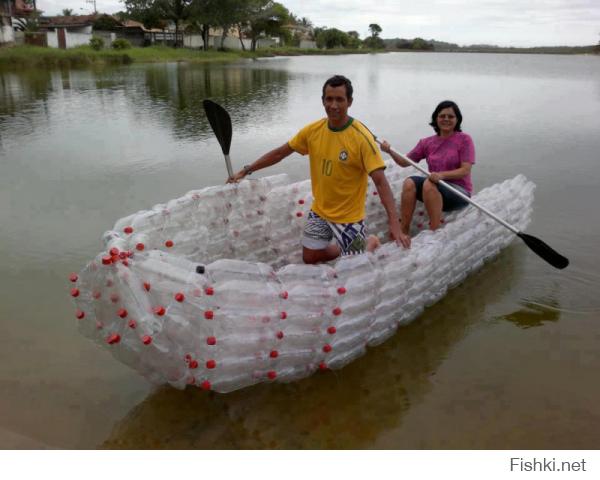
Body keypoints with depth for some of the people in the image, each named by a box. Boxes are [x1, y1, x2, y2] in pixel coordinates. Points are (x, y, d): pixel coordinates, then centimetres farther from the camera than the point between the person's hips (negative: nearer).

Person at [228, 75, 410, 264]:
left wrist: (394, 224, -34)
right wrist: (246, 170, 7)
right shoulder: (313, 130, -7)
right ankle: (352, 247, 36)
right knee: (310, 258, 14)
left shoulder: (361, 137, -22)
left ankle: (371, 243, 33)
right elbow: (280, 152, 6)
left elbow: (380, 181, -26)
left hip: (348, 216, -5)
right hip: (319, 211, 5)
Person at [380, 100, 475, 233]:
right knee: (410, 182, -23)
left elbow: (465, 170, -12)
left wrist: (442, 175, -29)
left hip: (460, 192, -4)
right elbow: (405, 162, 8)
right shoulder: (427, 142, 9)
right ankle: (403, 233, -25)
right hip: (435, 190, 4)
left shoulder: (464, 139, -3)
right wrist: (390, 151, -11)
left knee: (429, 184, -32)